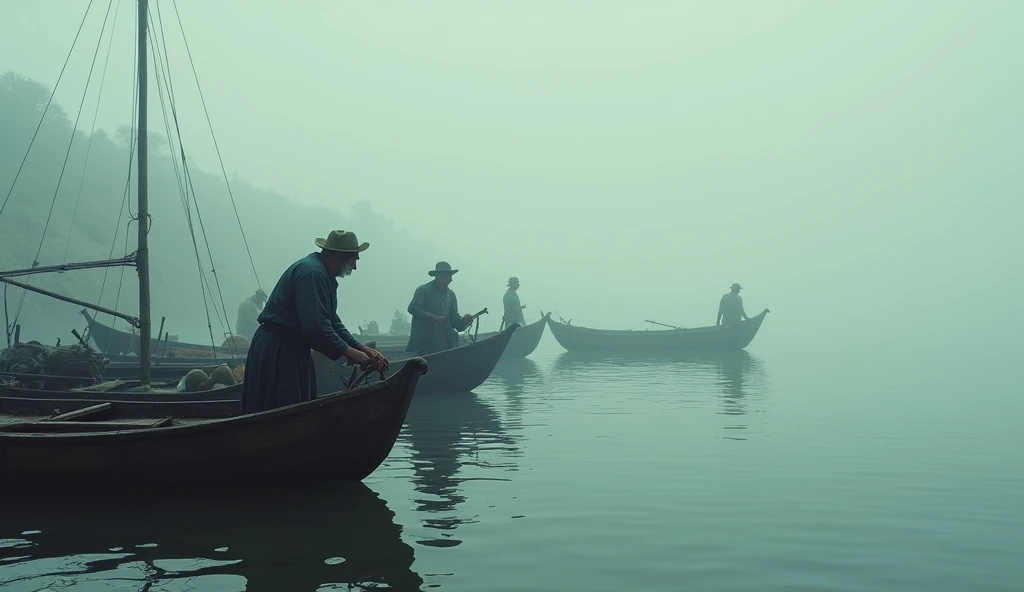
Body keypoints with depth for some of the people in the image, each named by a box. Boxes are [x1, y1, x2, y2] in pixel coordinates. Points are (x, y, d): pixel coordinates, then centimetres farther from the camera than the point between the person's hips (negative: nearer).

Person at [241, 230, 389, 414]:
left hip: (292, 349, 11)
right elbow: (316, 327, -28)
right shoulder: (313, 273, -21)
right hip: (277, 352, -11)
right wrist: (349, 352, -19)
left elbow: (331, 321, 14)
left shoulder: (324, 275, 13)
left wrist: (361, 348, 4)